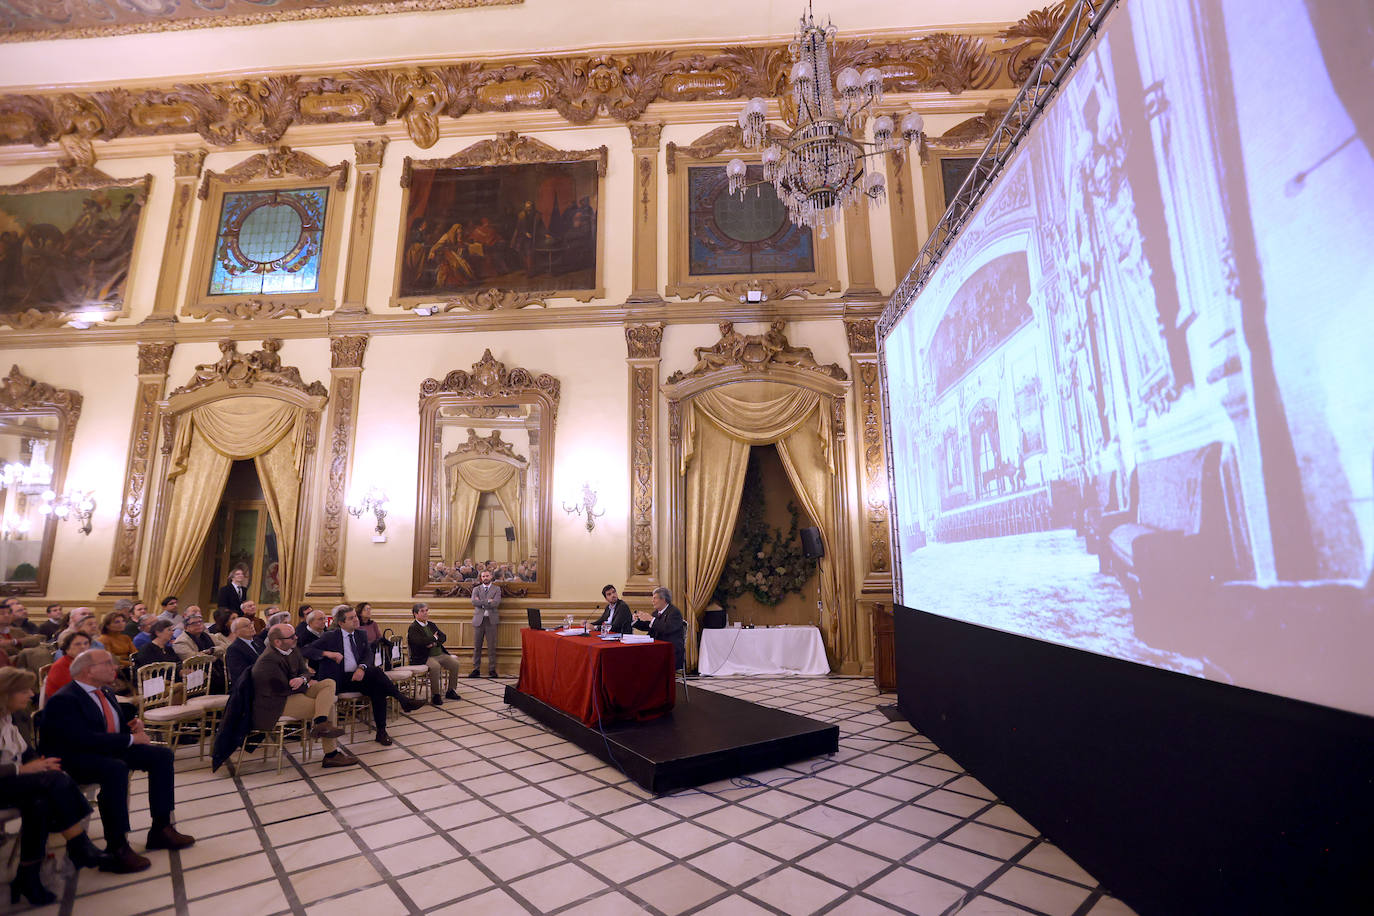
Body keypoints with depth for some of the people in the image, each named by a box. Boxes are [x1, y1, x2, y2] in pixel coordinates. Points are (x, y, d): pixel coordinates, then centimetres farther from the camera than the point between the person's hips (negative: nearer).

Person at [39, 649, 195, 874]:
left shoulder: (106, 693, 12)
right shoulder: (63, 700, -16)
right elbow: (83, 739, -27)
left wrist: (133, 725, -1)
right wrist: (131, 739, -21)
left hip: (110, 750, 9)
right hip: (72, 760, -9)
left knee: (162, 755, -6)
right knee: (116, 768, -37)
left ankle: (161, 829, -1)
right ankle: (116, 849, -30)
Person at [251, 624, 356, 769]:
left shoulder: (293, 650, 3)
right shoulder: (268, 661, -23)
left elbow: (305, 671, 10)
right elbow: (284, 689, -21)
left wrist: (302, 679, -16)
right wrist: (308, 684, -5)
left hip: (293, 691, 9)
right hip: (277, 704, -9)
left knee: (329, 683, -9)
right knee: (329, 707, -15)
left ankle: (320, 723, -25)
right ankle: (331, 755, -14)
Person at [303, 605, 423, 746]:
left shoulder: (361, 635, 13)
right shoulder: (330, 637, -1)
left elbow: (368, 655, 6)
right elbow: (306, 650, -7)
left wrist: (362, 668, -16)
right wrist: (327, 653, -24)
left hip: (357, 676, 5)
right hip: (339, 681, -5)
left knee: (378, 688, -26)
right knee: (374, 671, -31)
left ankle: (381, 732, -17)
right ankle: (403, 700, -24)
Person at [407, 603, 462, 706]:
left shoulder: (431, 624, 19)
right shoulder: (413, 628, -3)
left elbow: (443, 637, 10)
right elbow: (421, 641, -21)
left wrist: (434, 643, -10)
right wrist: (434, 638, -5)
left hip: (440, 654, 7)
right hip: (424, 658, -7)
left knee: (455, 663, -14)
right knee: (435, 666, -34)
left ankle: (451, 691, 1)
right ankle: (435, 695, -20)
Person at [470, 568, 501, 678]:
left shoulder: (496, 589, 8)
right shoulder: (476, 589, 13)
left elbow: (496, 603, -8)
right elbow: (474, 602, -5)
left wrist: (481, 602, -8)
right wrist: (488, 601, -11)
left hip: (491, 620, -1)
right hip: (478, 620, 2)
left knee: (492, 647, 0)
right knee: (477, 646, 4)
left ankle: (492, 670, 6)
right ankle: (476, 669, 12)